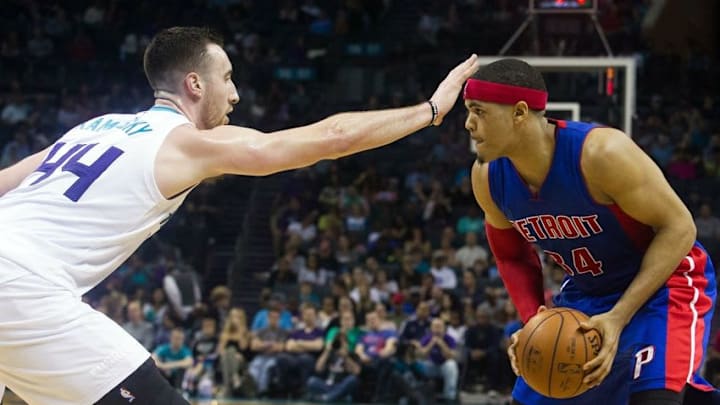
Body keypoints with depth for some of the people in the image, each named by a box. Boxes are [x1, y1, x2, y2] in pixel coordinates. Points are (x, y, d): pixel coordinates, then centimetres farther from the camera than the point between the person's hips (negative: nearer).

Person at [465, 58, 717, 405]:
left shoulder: (601, 153, -31)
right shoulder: (488, 178, -12)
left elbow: (678, 227, -24)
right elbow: (512, 256, 7)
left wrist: (618, 317, -30)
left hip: (663, 282, -7)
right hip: (584, 291, 7)